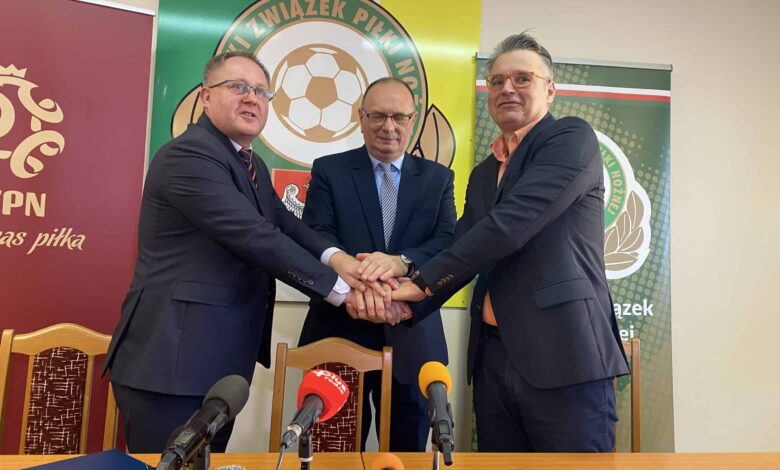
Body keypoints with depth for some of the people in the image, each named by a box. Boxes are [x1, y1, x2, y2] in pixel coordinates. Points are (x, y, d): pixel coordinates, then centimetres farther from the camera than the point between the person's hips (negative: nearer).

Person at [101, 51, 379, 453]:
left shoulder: (252, 165, 14)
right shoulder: (187, 155, -16)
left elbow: (284, 224, 5)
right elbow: (256, 238, -24)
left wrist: (333, 256, -16)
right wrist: (340, 289, -18)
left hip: (222, 362, 9)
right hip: (172, 362, -9)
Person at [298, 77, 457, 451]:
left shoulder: (438, 178, 8)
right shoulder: (328, 170, 4)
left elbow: (450, 242, -4)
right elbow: (315, 237, -8)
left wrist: (402, 262, -26)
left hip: (413, 339, 2)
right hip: (340, 333, -1)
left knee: (408, 453, 16)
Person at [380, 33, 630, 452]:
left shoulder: (572, 137, -4)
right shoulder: (483, 173, 19)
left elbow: (512, 222, -17)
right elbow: (461, 251, 12)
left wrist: (422, 282, -13)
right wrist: (404, 302, -4)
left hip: (562, 353, -6)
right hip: (493, 357, 7)